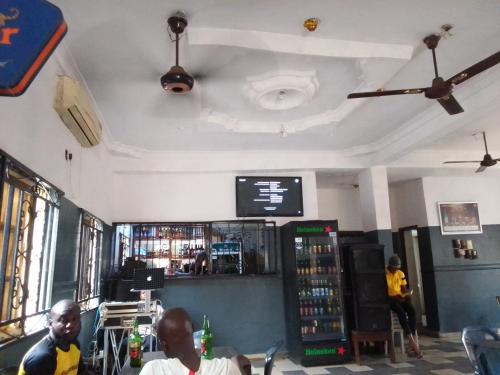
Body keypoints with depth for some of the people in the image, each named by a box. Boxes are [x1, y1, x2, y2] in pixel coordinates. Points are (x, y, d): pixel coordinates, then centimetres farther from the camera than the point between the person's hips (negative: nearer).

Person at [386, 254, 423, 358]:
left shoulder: (401, 274, 8)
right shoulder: (384, 274, -10)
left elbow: (403, 289, 12)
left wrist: (407, 294, -11)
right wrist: (396, 297, -20)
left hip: (401, 298, 5)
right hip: (390, 299, -5)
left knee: (412, 311, -24)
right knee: (401, 312, -32)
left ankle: (412, 340, -22)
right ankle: (412, 341, -29)